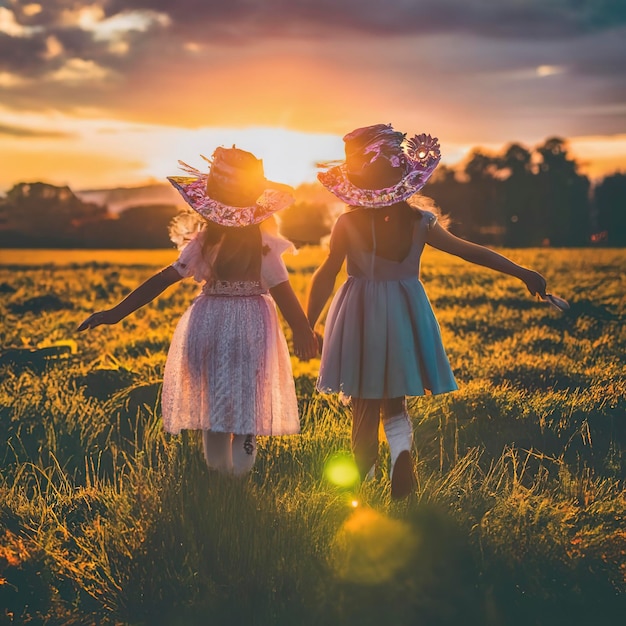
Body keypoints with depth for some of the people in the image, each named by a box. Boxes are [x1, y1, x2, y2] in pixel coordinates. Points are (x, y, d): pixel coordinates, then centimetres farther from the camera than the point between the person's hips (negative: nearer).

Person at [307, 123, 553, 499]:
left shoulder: (349, 223, -12)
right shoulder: (421, 221, -7)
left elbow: (326, 276, -12)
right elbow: (470, 251, -2)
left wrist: (307, 326, -5)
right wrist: (522, 272, 6)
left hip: (362, 314, -2)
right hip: (405, 313, 2)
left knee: (365, 407, 9)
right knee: (394, 403, 16)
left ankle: (364, 479, 13)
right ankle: (402, 451, -9)